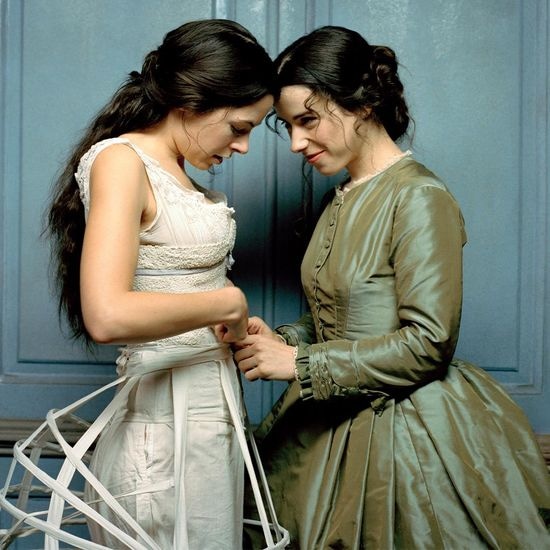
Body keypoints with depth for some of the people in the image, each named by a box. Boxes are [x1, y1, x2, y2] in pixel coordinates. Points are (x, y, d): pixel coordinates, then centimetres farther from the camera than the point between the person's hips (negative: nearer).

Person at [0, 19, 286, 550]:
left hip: (210, 408, 9)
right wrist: (227, 302, -18)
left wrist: (240, 324, -1)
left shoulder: (174, 170, 11)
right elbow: (107, 316, -28)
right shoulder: (121, 160, -15)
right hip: (166, 423, -9)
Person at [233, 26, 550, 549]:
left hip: (405, 434, -7)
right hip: (338, 424, 8)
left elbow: (428, 344, -20)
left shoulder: (419, 198, -15)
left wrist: (301, 363, -19)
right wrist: (280, 340, -2)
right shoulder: (342, 200, 10)